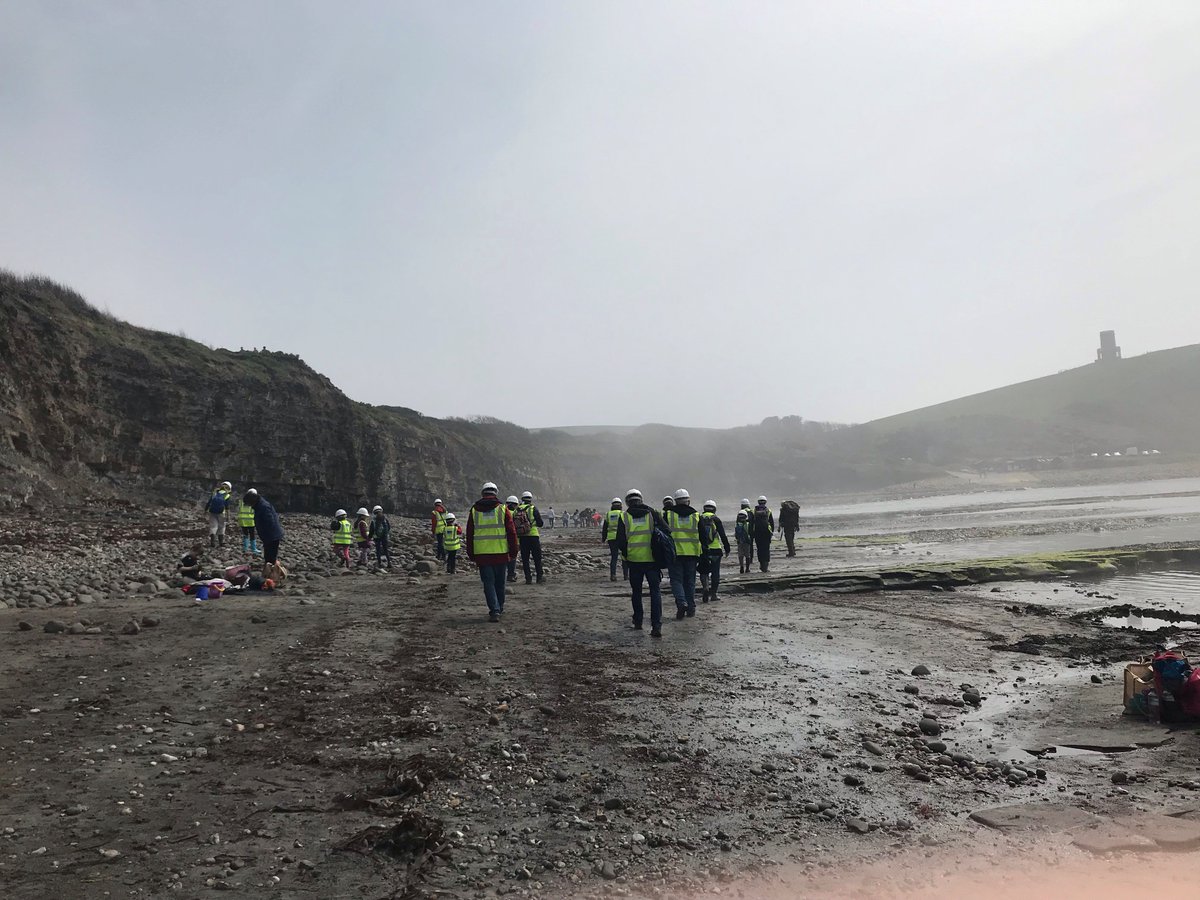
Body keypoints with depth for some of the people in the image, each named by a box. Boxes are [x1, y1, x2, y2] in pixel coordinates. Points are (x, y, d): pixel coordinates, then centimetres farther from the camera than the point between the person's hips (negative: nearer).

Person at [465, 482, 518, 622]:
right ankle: (499, 608, 27)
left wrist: (471, 554, 15)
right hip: (501, 553, 0)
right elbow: (511, 532, -1)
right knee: (499, 582, 15)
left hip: (481, 553, 0)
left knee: (488, 583, 2)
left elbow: (469, 534, 8)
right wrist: (513, 551, 6)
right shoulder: (503, 509, 0)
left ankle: (494, 611, -10)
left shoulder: (474, 510, 5)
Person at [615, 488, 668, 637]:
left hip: (634, 560, 0)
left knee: (636, 591, 17)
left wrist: (625, 554, 17)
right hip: (652, 560, 0)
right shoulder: (653, 513, 1)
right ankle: (656, 625, -9)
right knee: (655, 591, 2)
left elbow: (620, 542, -1)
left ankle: (638, 621, 26)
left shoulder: (624, 518, -1)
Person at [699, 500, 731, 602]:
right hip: (715, 550, -1)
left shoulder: (699, 519, 3)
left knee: (704, 571, 10)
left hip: (702, 550, 2)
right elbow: (723, 536, -3)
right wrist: (727, 549, 5)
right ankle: (713, 594, 8)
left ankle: (705, 587, -15)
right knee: (715, 572, 7)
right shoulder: (716, 520, -3)